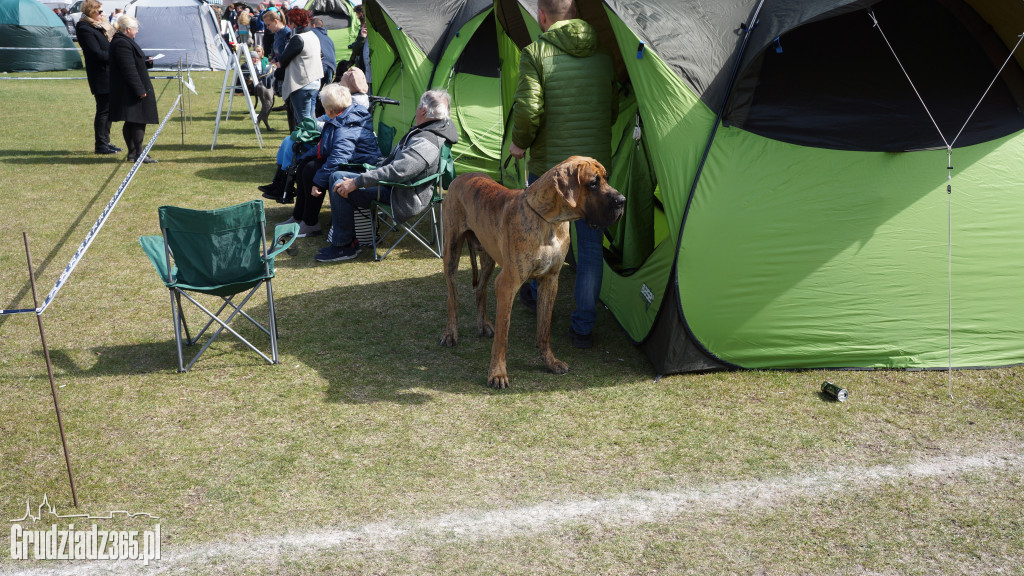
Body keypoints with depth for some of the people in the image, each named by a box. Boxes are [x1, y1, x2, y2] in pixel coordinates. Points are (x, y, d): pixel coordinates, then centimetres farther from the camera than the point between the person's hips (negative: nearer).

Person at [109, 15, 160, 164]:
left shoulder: (123, 42, 17)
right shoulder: (122, 44, -17)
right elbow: (129, 70, -22)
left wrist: (146, 62, 10)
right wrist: (140, 90, -22)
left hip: (127, 92, 11)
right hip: (131, 91, -11)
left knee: (131, 123, 12)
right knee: (138, 122, -8)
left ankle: (132, 153, 17)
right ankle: (139, 153, -7)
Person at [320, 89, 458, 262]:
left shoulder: (425, 144, -29)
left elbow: (396, 172, -35)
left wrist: (356, 182, -30)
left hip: (401, 198, -11)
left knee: (341, 188, -20)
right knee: (337, 176, 12)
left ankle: (344, 246, -5)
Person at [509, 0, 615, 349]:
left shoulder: (535, 54, -9)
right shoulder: (603, 58, 6)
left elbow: (528, 109, -18)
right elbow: (612, 112, 11)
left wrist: (519, 144, 0)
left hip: (549, 164, -3)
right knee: (590, 244, 8)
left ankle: (536, 294, 43)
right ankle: (583, 327, 8)